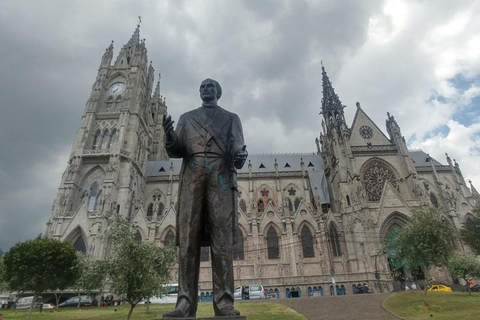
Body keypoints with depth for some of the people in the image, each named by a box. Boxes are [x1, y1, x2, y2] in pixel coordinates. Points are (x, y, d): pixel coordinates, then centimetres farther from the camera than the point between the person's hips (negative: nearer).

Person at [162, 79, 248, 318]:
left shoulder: (231, 118, 24)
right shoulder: (186, 118, 27)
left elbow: (238, 147, 11)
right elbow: (177, 150, 17)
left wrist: (239, 157, -15)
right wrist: (170, 139, -7)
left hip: (221, 175, -1)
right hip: (192, 175, 2)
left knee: (222, 240, -8)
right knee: (188, 238, -7)